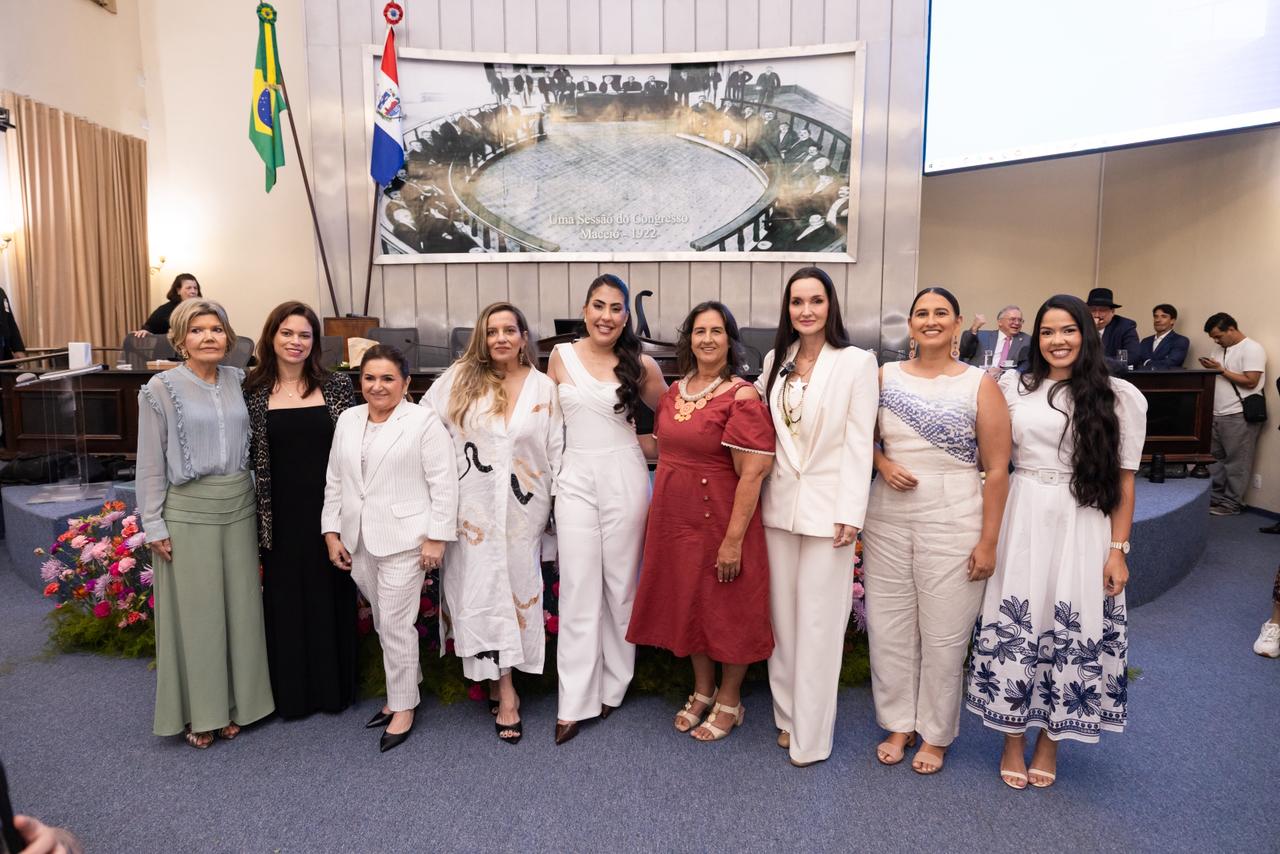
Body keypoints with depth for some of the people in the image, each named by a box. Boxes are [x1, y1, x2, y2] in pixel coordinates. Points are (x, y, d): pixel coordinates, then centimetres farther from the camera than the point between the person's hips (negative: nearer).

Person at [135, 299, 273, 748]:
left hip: (239, 507, 4)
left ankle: (234, 702, 25)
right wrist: (154, 524, -6)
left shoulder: (238, 381, 4)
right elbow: (150, 463, -4)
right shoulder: (161, 389, -6)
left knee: (238, 607, 10)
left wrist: (254, 499, 9)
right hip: (188, 510, -4)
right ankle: (198, 711, 20)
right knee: (194, 612, 5)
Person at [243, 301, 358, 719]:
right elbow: (248, 455, 4)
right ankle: (291, 694, 25)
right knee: (285, 601, 9)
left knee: (330, 597, 10)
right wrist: (257, 519, 0)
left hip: (329, 510, 0)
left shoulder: (337, 386, -1)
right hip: (281, 515, 0)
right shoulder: (253, 391, 0)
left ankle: (334, 688, 27)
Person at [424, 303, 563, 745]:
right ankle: (506, 692, 12)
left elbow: (556, 452, 3)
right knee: (481, 589, 0)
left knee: (517, 586, 6)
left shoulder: (544, 388, 1)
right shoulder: (458, 380, -1)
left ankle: (500, 675, 25)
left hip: (522, 508, 1)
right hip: (473, 507, 0)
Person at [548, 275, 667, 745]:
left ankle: (612, 685, 26)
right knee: (578, 592, 1)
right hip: (576, 480, 1)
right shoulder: (561, 356, 4)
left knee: (621, 585, 9)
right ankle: (574, 702, 9)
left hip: (624, 479, 0)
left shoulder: (640, 365, 0)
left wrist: (637, 444, 3)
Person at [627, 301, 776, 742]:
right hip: (675, 519, 7)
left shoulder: (742, 397, -15)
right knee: (689, 604, 17)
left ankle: (729, 699, 29)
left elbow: (752, 474, -19)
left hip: (720, 519, -6)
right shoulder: (673, 392, 6)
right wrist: (657, 517, 13)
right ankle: (702, 690, 37)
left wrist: (734, 539, -20)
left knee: (728, 609, 9)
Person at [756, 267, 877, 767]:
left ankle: (811, 735, 15)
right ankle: (787, 714, 29)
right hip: (780, 504, 5)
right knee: (781, 616, 12)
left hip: (828, 508, -4)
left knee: (819, 622, 2)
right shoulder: (775, 360, 8)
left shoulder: (856, 362, -6)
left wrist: (851, 514, -12)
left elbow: (859, 442, -9)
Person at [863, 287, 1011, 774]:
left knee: (944, 634, 5)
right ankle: (898, 724, 29)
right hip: (888, 519, 3)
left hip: (953, 524, -3)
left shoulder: (979, 384, -3)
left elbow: (997, 470, -4)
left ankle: (935, 734, 26)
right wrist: (883, 464, -6)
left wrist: (989, 541, -8)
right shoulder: (885, 376, 5)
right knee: (888, 626, 9)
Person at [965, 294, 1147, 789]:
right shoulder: (1013, 387, 4)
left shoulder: (1119, 398, 2)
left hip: (1082, 528, -1)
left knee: (1071, 633, 6)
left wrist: (1118, 550, -3)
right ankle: (1014, 743, 23)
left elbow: (1123, 480, 1)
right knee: (1014, 627, 5)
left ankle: (1049, 742, 27)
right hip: (1023, 523, 1)